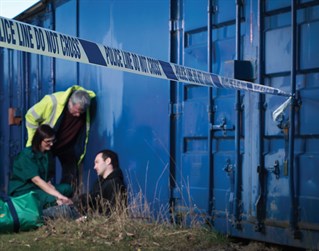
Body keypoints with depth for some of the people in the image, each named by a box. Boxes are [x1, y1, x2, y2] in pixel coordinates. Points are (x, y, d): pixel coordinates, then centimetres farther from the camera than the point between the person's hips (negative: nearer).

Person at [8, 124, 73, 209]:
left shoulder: (47, 154, 8)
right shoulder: (26, 155, -16)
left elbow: (46, 180, 3)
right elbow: (36, 180, -26)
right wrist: (58, 195, -32)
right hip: (22, 191, -8)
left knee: (67, 188, -10)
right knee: (51, 199, -34)